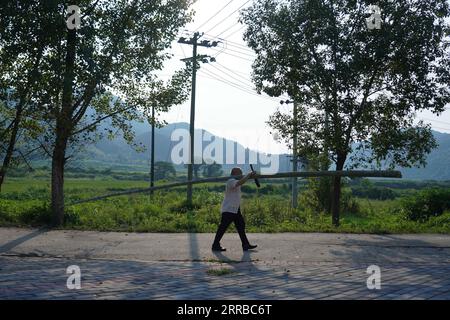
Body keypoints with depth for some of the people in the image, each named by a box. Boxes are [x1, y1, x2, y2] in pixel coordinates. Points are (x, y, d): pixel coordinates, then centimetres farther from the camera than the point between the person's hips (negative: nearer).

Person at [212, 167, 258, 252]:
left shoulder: (235, 181, 13)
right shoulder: (231, 181, -18)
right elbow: (241, 182, -34)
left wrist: (250, 176, 0)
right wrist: (249, 175, -24)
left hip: (235, 209, 11)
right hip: (229, 209, -11)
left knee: (241, 225, 12)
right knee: (223, 227, -6)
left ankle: (245, 245, 17)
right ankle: (215, 245, 0)